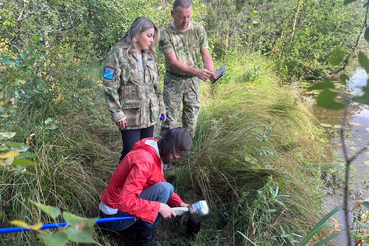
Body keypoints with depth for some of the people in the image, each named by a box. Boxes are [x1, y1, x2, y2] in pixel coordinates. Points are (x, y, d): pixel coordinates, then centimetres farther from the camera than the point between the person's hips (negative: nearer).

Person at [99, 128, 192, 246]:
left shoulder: (155, 154, 2)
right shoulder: (145, 160, -28)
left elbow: (160, 183, 14)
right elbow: (125, 202, -33)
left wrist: (179, 203, 5)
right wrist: (158, 207, -28)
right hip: (114, 217, -9)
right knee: (164, 189, -23)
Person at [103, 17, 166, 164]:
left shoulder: (148, 55, 14)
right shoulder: (118, 54, -9)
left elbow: (156, 85, 20)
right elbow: (110, 87, -12)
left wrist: (161, 107, 18)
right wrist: (117, 114, -15)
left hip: (149, 114, 7)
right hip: (130, 116, -7)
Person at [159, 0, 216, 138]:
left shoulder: (199, 30, -4)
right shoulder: (165, 33, -14)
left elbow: (206, 56, -3)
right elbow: (173, 62, -20)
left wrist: (210, 72, -25)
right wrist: (196, 71, -34)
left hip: (193, 80, 3)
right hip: (173, 80, -3)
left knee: (191, 118, 11)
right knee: (169, 118, -3)